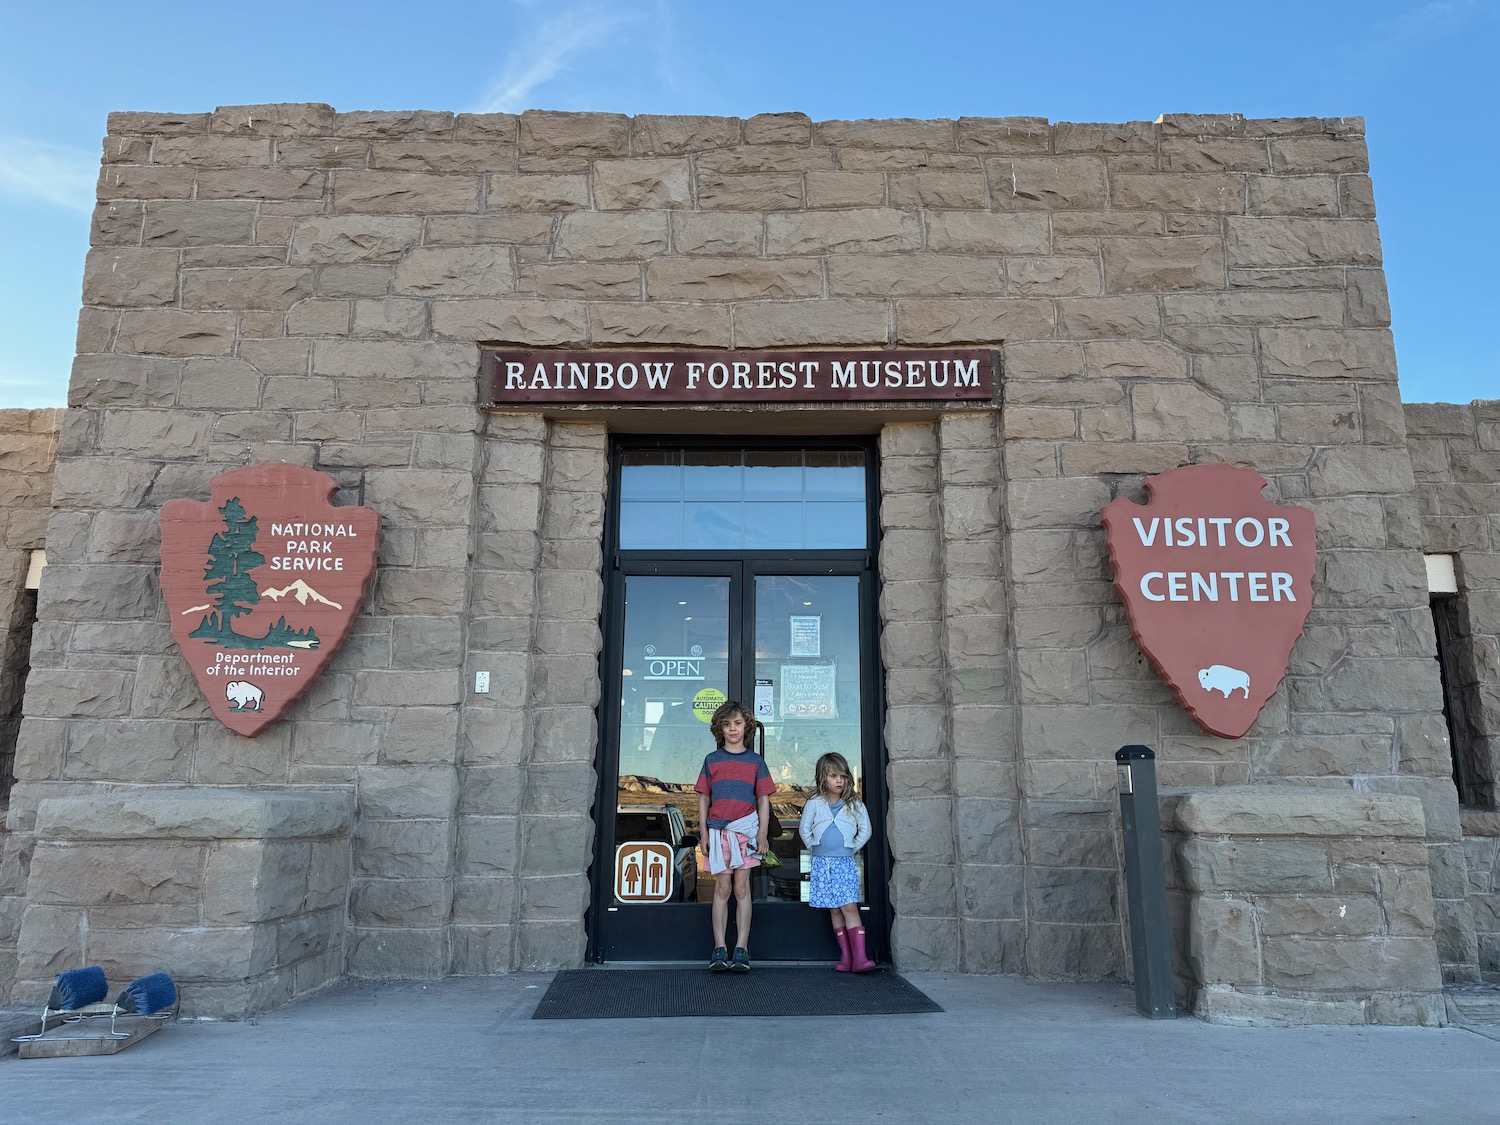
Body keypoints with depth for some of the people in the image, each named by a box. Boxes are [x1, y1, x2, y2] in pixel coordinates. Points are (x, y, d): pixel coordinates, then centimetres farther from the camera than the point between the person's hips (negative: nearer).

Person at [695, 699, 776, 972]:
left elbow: (763, 800, 7)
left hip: (746, 829, -1)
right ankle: (719, 949, 3)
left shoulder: (756, 761, 8)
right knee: (722, 888, 1)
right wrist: (704, 834, 4)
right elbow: (704, 799, 10)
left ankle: (741, 949, 2)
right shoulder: (712, 760, 9)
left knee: (742, 888, -1)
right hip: (718, 830, 1)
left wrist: (763, 834, -1)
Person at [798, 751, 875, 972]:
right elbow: (804, 830, 10)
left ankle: (859, 957, -14)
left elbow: (865, 831, 9)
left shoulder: (854, 804, 3)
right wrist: (816, 850, 6)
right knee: (834, 910, 4)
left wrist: (851, 849, 5)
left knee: (849, 907, -11)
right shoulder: (814, 804, 3)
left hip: (845, 863, -1)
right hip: (821, 864, 1)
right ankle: (846, 956, 8)